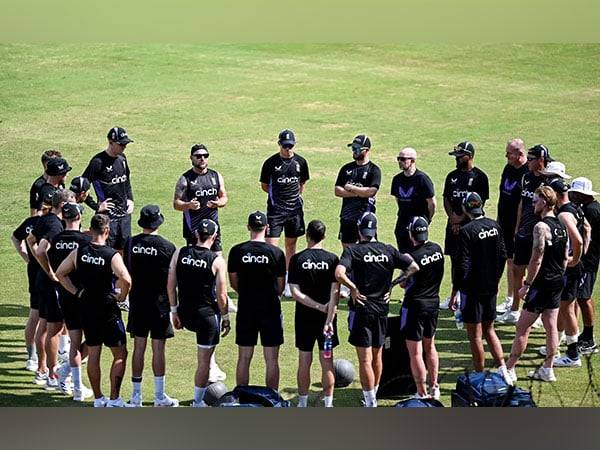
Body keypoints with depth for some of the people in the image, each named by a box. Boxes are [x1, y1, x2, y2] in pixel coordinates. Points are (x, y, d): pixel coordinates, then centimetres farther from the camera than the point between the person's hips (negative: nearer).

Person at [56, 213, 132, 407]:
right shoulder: (112, 255, -16)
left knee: (93, 354, 13)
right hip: (108, 310, -5)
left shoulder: (78, 252, -2)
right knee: (120, 354, 6)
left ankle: (98, 398, 19)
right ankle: (114, 399, 2)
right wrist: (122, 296, -11)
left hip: (87, 309, 5)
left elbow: (60, 273, 3)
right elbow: (125, 280, -30)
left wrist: (77, 292, 7)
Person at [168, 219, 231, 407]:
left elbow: (171, 285, 1)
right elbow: (221, 295, -10)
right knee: (204, 361, 7)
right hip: (207, 314, -3)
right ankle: (198, 402, 14)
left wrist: (174, 311, 12)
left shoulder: (179, 253, -2)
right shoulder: (217, 261, -12)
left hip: (185, 315, 3)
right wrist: (225, 318, 5)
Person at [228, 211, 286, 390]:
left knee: (244, 358, 9)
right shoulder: (276, 253, -7)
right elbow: (281, 286, 1)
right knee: (271, 360, 5)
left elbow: (233, 283, 4)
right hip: (271, 309, -1)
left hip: (246, 309, 1)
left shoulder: (237, 251, -5)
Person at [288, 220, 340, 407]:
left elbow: (295, 293, -11)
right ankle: (328, 404, 8)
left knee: (304, 362, 8)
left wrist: (319, 306, -10)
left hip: (304, 317, 0)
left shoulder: (297, 259, -6)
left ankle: (303, 403, 13)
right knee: (327, 362, 6)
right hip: (326, 317, 0)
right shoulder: (332, 259, -6)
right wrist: (329, 319, -13)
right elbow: (334, 293, -12)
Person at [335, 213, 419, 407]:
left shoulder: (353, 251, -9)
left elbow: (339, 274, -26)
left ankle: (370, 403, -7)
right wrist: (392, 285, 6)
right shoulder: (389, 251, 3)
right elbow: (413, 268, 2)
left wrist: (353, 288, -12)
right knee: (377, 356, 18)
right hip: (382, 309, 4)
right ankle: (373, 396, 31)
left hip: (361, 309, -4)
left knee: (365, 359, -3)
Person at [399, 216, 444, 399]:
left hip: (415, 305, -7)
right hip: (434, 303, 7)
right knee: (430, 346, 23)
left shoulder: (412, 257, -22)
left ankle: (422, 394, 2)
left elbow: (404, 284, -12)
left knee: (415, 353, 0)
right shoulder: (437, 249, -2)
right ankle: (434, 388, 31)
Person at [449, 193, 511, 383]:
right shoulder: (494, 226, 2)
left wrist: (454, 293, -10)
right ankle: (502, 369, 9)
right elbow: (503, 255, 10)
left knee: (475, 335, 3)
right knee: (489, 330, 19)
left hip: (472, 289, -6)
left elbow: (462, 266, -18)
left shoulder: (467, 231, -18)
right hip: (491, 287, 6)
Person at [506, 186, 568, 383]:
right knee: (551, 326, 12)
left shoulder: (541, 227, -18)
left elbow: (537, 260, -21)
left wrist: (527, 284, -15)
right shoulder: (561, 226, 9)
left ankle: (509, 369, 1)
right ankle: (547, 369, 16)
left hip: (542, 283, -9)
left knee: (522, 328, -2)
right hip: (557, 283, 9)